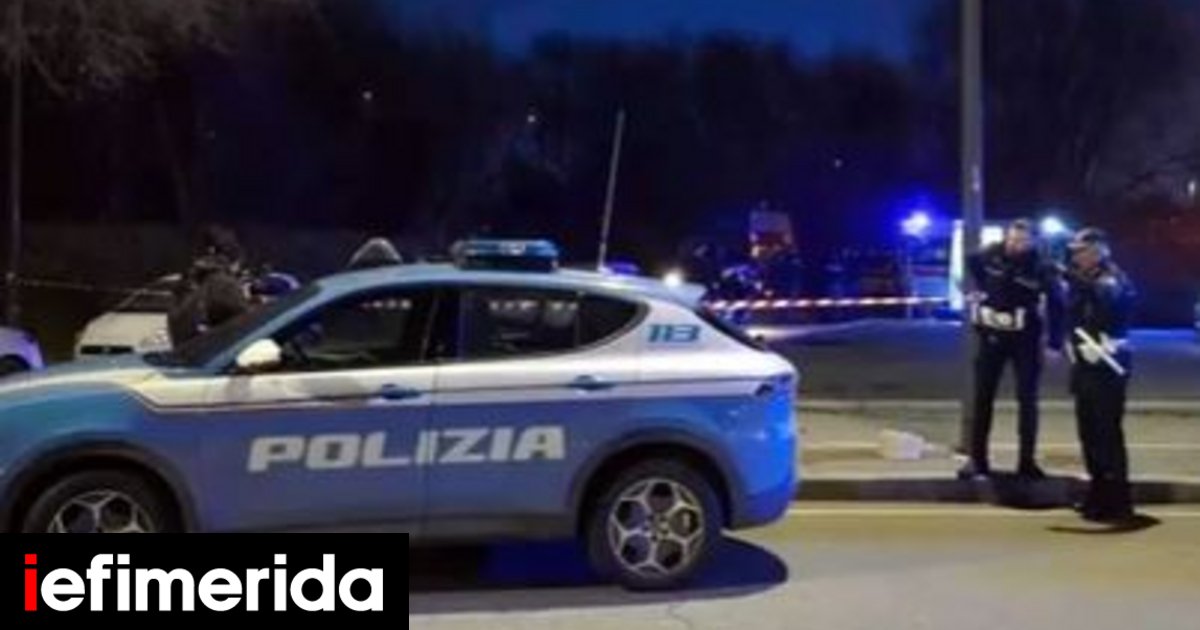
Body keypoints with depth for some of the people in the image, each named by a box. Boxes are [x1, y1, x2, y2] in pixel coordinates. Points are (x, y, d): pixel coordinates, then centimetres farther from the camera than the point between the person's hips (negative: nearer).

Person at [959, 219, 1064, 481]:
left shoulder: (1042, 267, -17)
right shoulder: (990, 256, -10)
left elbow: (1056, 305, -11)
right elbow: (972, 262, 14)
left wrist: (1054, 343, -12)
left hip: (1026, 338, -2)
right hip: (992, 334, 2)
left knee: (1027, 399, 4)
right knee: (982, 397, 6)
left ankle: (1027, 461, 13)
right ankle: (977, 460, 13)